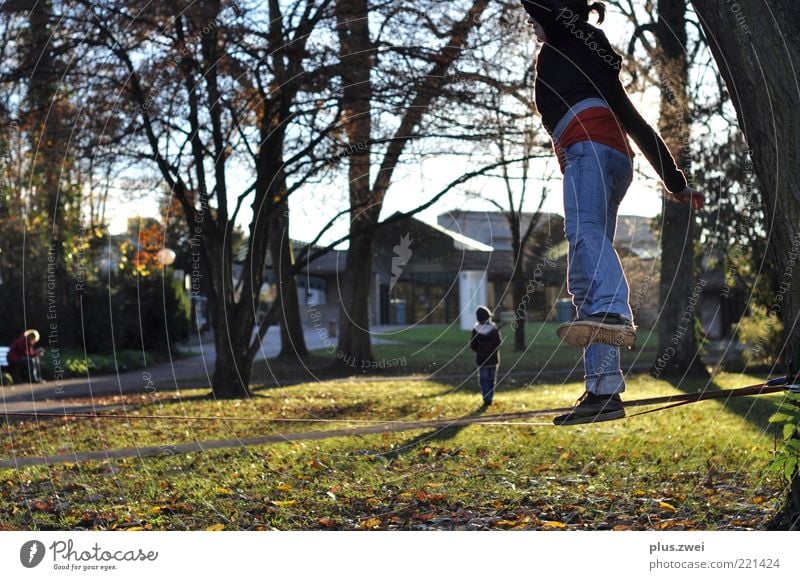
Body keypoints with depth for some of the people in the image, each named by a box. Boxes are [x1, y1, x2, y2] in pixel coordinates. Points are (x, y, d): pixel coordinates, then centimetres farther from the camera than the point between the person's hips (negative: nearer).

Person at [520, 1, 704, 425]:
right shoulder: (597, 62, 38)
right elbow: (637, 124, 34)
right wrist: (675, 183, 32)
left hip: (590, 142, -8)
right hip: (617, 161, 8)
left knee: (583, 231, -35)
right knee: (581, 280, -2)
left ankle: (612, 311, -64)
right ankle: (604, 391, -10)